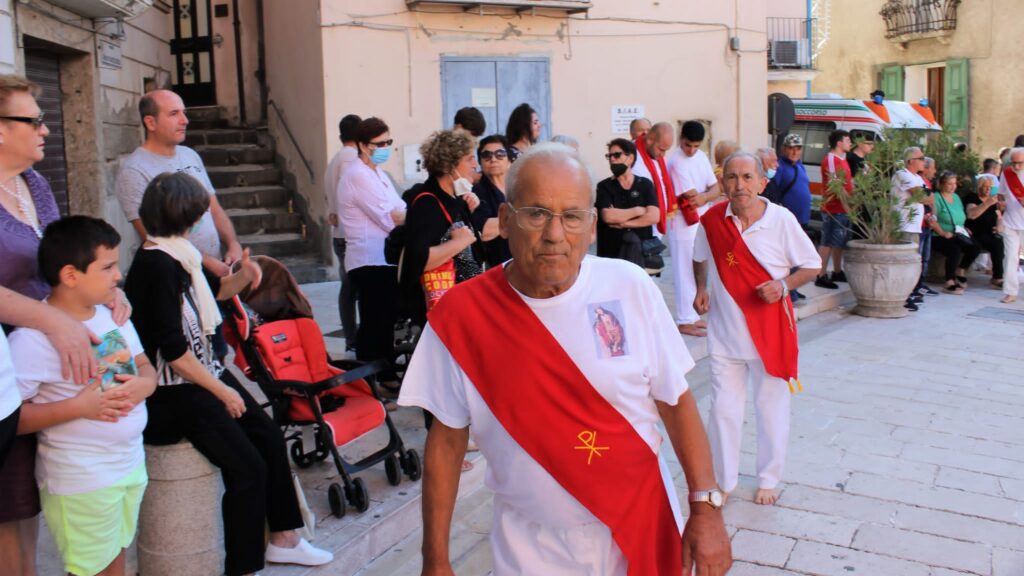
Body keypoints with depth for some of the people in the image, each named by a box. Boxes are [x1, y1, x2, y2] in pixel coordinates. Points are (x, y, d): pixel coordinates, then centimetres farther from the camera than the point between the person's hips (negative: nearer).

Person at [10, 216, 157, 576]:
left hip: (131, 463, 7)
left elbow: (145, 367, 12)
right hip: (81, 480, -7)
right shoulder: (33, 337, -21)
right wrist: (78, 406, -28)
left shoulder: (113, 314, 3)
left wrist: (143, 384, -10)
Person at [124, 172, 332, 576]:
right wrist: (222, 391, -14)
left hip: (204, 371, 9)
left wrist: (242, 277, 1)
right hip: (172, 390, -9)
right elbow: (172, 347, -22)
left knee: (270, 436, 8)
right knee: (248, 467, -12)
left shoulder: (178, 254, 5)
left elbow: (213, 290, 24)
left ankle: (283, 538, 22)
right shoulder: (156, 263, -20)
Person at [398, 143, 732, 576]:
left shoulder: (630, 288, -12)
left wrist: (706, 507, -5)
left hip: (641, 530, 1)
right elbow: (447, 439, -5)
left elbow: (677, 402, -3)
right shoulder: (461, 314, -13)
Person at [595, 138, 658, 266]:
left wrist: (623, 223, -10)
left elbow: (653, 217, -7)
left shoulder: (645, 184, 5)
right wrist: (637, 210, -5)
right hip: (610, 253, 0)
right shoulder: (604, 186, 2)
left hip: (641, 252, 1)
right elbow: (608, 216, -14)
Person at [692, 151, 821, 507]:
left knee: (771, 409, 12)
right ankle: (723, 480, 28)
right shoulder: (711, 220, -6)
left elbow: (812, 265, -2)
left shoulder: (782, 220, -13)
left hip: (770, 332, -1)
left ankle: (768, 480, 32)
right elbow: (700, 258, 15)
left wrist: (784, 284, -19)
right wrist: (700, 289, -1)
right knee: (723, 408, 10)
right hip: (725, 333, 2)